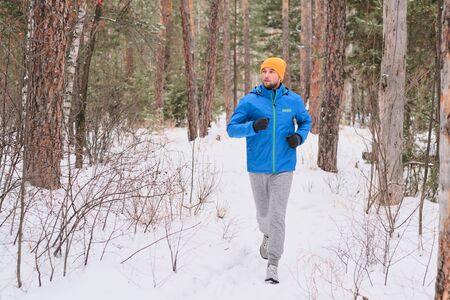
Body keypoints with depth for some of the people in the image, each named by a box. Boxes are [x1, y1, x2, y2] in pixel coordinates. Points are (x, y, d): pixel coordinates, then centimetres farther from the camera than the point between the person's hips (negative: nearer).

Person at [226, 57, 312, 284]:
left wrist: (299, 136, -5)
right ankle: (267, 236, 50)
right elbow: (231, 129, -9)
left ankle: (273, 264, -5)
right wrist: (253, 126, -28)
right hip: (257, 167, 1)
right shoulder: (249, 101, -6)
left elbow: (306, 121, 17)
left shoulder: (293, 100, -1)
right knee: (263, 212, 16)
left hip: (283, 168, -1)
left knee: (277, 215, -9)